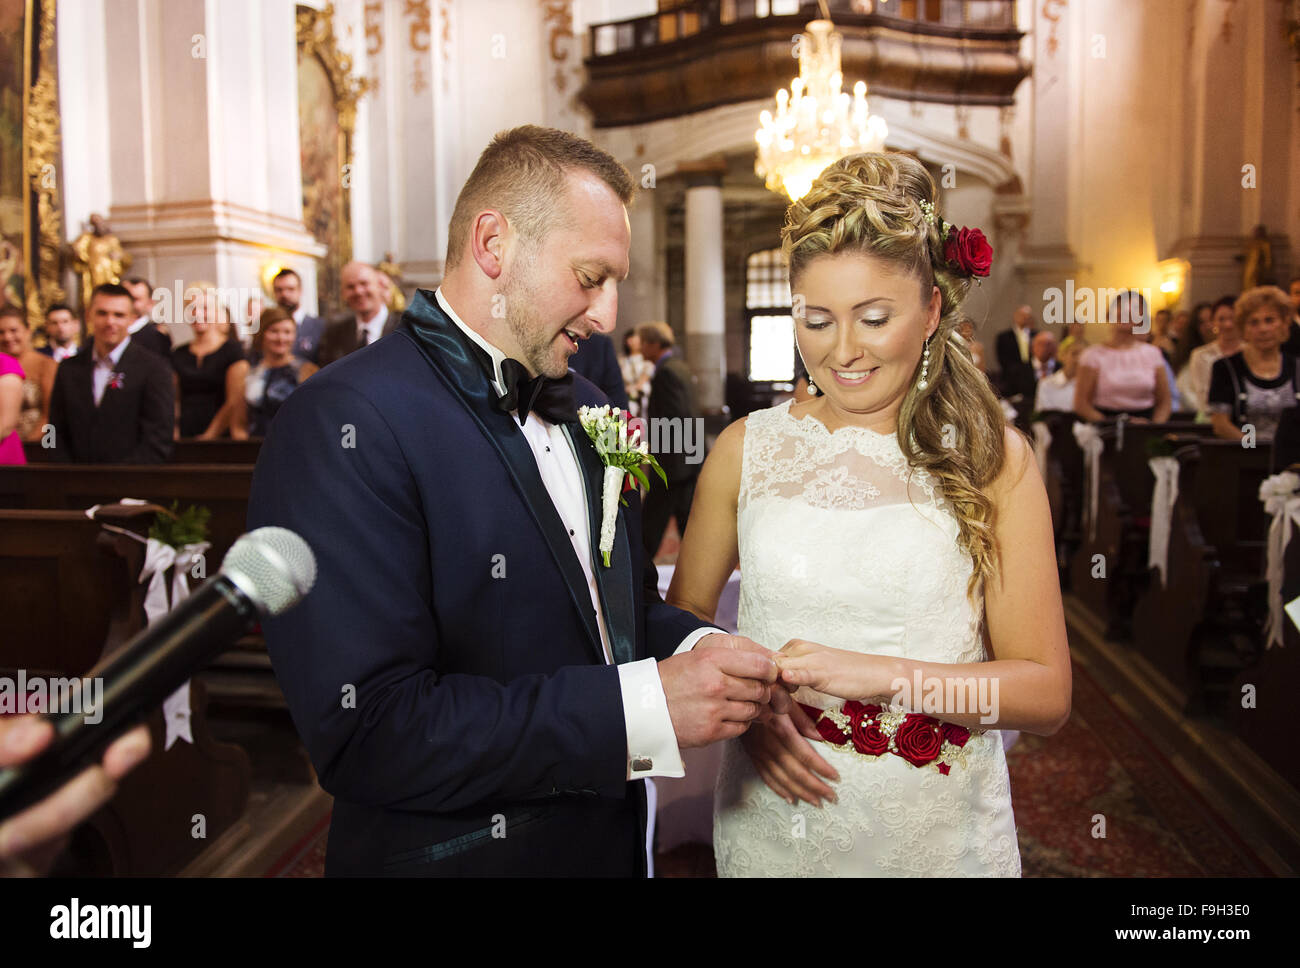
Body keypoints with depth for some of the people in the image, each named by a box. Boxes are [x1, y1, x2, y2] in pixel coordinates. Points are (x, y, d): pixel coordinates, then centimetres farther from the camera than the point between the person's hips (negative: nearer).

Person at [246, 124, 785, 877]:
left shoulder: (587, 411, 4)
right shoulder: (347, 423, -21)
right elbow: (368, 730, -26)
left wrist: (700, 648, -8)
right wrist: (644, 707, -26)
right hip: (463, 852, -6)